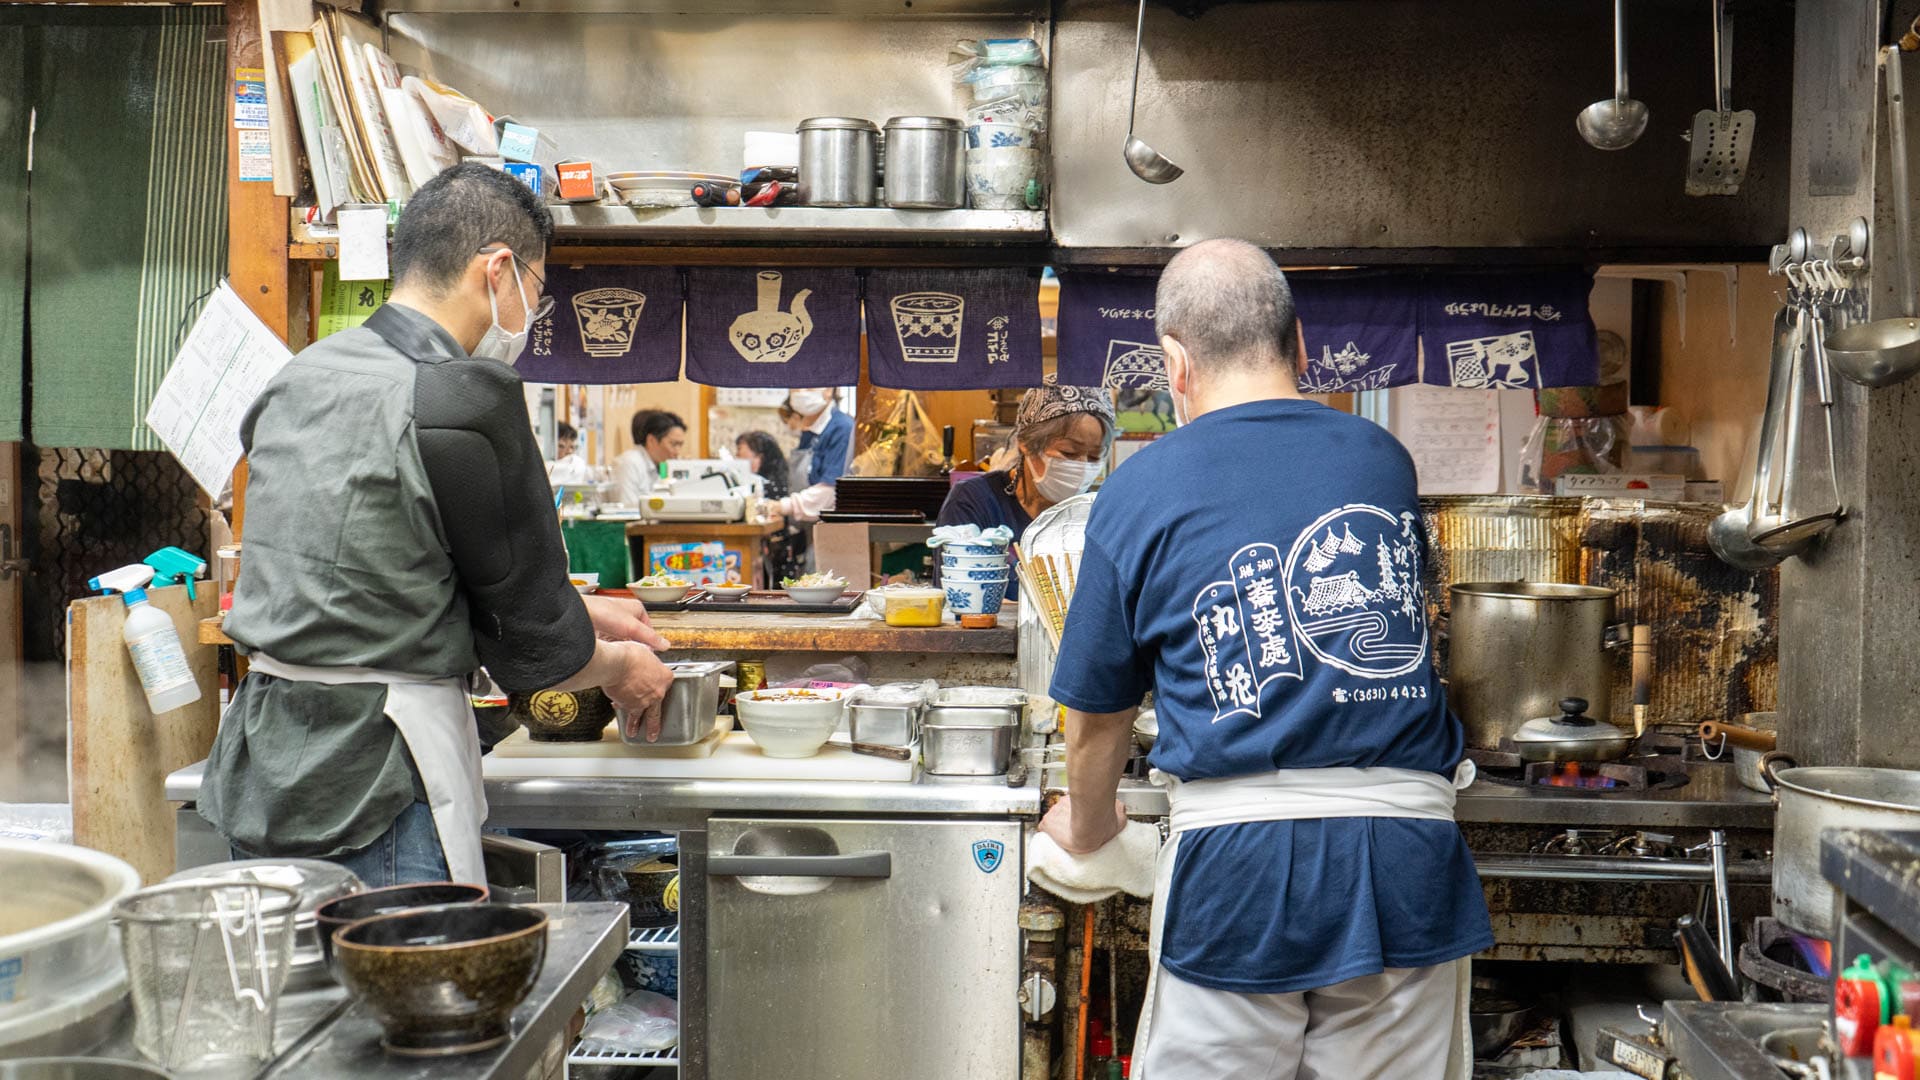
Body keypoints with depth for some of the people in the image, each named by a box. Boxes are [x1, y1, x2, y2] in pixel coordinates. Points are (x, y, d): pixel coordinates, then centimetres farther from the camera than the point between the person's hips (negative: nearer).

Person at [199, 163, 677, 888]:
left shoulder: (302, 376, 10)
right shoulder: (465, 401, -16)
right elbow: (531, 644, -8)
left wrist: (578, 614, 24)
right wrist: (620, 668, 13)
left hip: (256, 772, 9)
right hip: (374, 786, -9)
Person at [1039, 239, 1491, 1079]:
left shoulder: (1141, 490, 2)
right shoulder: (1386, 459, 12)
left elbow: (1098, 717, 8)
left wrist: (1087, 827, 28)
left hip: (1242, 861, -3)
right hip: (1409, 855, 3)